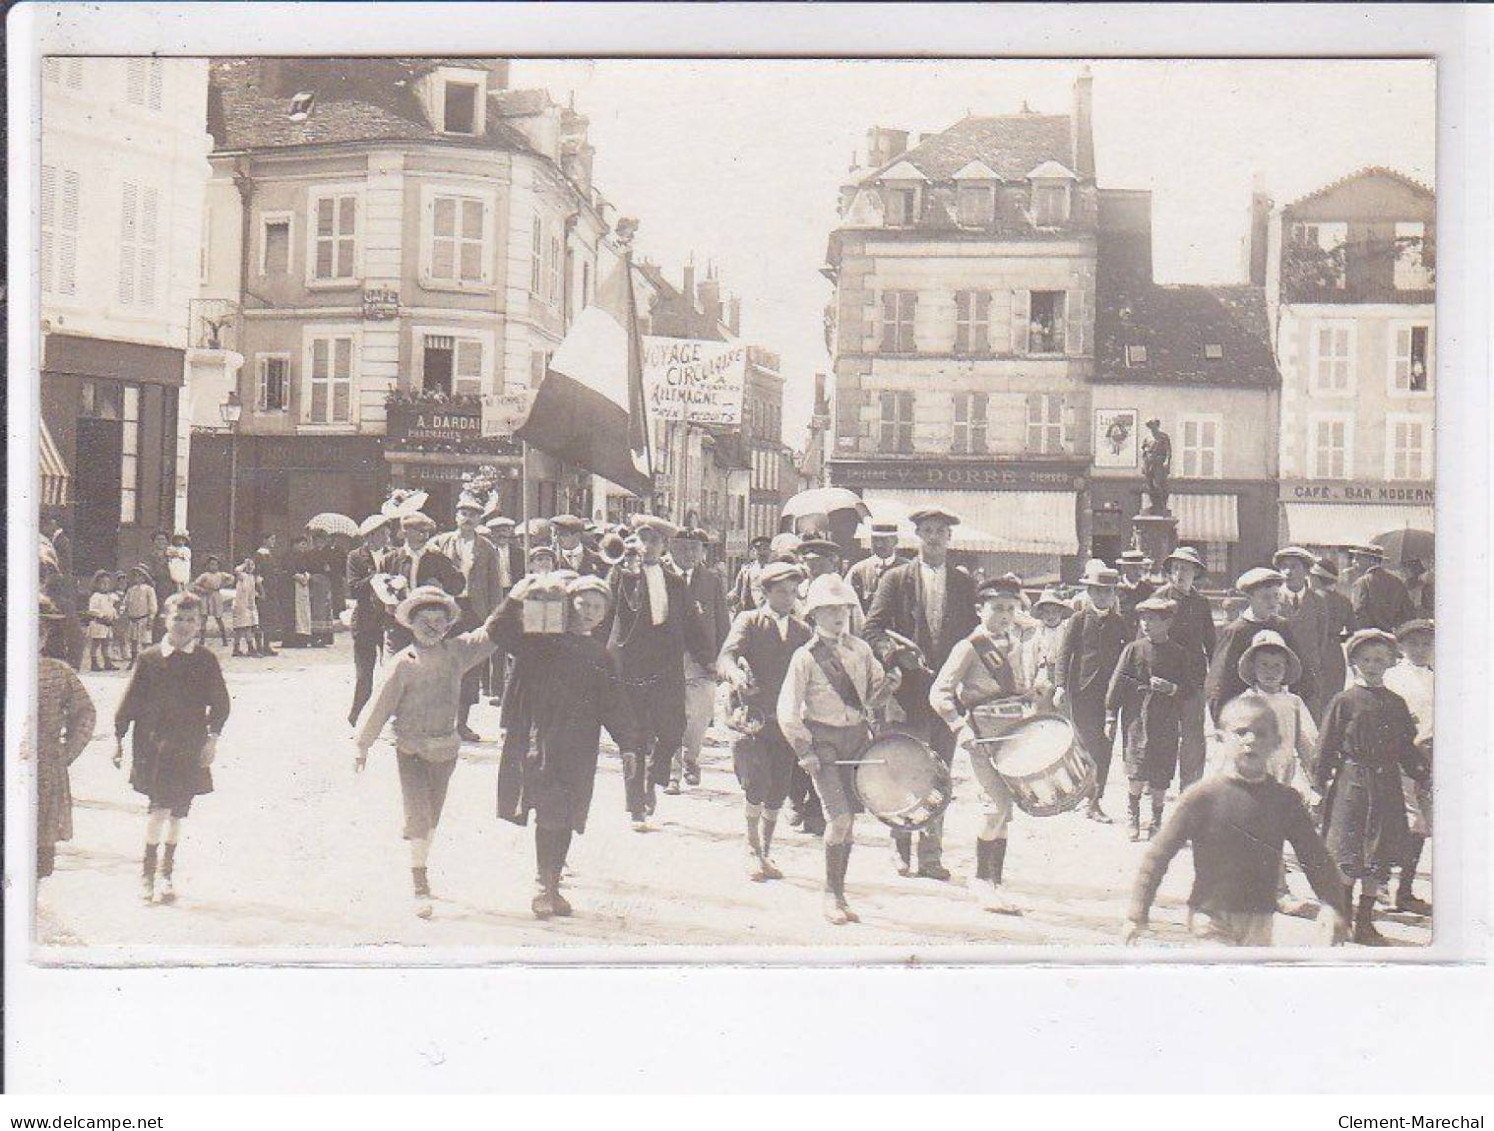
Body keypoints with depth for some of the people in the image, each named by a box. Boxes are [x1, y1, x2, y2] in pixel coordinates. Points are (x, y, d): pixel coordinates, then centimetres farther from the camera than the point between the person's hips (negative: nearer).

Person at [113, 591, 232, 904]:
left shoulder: (206, 661, 2)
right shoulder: (149, 658, -1)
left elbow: (220, 703, 6)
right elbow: (130, 701, 4)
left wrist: (212, 738, -3)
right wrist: (119, 738, 3)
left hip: (190, 749, 2)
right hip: (152, 746, -2)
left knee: (178, 810, 10)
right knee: (160, 805, -14)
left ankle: (167, 869, 24)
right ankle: (148, 866, -2)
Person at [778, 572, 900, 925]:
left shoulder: (860, 649, 7)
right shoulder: (805, 657, -7)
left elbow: (874, 696, 15)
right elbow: (788, 711, -7)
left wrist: (889, 684, -6)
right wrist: (805, 751, -13)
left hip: (858, 737, 5)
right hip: (823, 740, -5)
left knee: (849, 819, 8)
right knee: (840, 817, -14)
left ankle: (838, 894, 20)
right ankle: (831, 894, -1)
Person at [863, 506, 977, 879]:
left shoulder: (964, 583, 12)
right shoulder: (896, 579, 4)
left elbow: (974, 632, 14)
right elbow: (873, 628, -1)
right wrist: (894, 652, -19)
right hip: (909, 690, -2)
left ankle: (931, 855, 9)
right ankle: (901, 851, 10)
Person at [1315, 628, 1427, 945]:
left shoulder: (1396, 704, 9)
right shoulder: (1344, 701, -2)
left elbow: (1407, 750, 15)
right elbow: (1327, 746, -1)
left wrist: (1426, 776, 6)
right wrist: (1320, 781, -5)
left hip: (1386, 786, 4)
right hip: (1350, 783, -4)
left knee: (1378, 859, 6)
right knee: (1347, 858, -3)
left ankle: (1365, 921, 16)